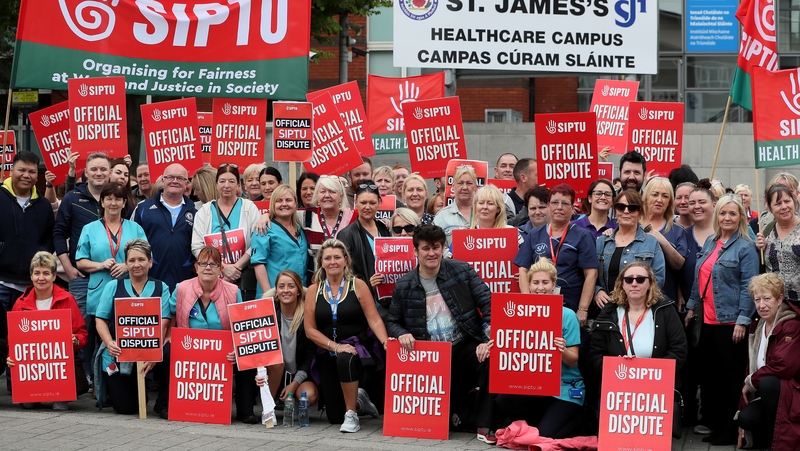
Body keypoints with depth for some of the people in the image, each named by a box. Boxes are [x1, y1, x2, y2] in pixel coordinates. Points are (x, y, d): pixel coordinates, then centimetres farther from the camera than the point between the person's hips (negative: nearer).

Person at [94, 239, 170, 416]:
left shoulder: (161, 288, 6)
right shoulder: (113, 286, 8)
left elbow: (163, 322, -6)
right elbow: (100, 320, 3)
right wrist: (109, 343, -18)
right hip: (118, 355, 0)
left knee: (169, 352, -34)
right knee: (125, 407, -7)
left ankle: (163, 404, -12)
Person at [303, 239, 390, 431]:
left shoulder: (358, 285, -4)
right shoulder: (314, 290, 1)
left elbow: (374, 320, -10)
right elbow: (310, 329, -2)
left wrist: (385, 341, -28)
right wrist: (335, 346, -16)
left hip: (357, 345, -3)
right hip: (327, 354, 3)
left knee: (345, 359, -41)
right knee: (334, 417, 2)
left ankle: (352, 415, -22)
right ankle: (356, 397, 39)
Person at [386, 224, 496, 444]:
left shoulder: (462, 271, -2)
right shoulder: (404, 286, 1)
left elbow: (488, 304, -6)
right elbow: (392, 321, 12)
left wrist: (488, 340, -19)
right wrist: (401, 334, -12)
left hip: (465, 346, -1)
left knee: (489, 358, -33)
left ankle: (485, 426, -20)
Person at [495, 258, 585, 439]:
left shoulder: (567, 315, -9)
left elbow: (573, 361, -9)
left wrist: (563, 351, -31)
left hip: (564, 388, -4)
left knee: (545, 434, -21)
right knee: (502, 402, -24)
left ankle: (578, 416, 12)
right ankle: (546, 418, 5)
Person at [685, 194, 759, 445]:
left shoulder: (746, 247, -9)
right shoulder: (710, 242, 11)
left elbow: (748, 287, -14)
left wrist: (743, 320, -19)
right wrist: (692, 306, 16)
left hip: (730, 321, -7)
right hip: (708, 320, 7)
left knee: (731, 374, 1)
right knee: (708, 371, 14)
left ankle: (730, 429, 7)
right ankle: (711, 419, 26)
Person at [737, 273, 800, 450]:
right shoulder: (757, 325, 9)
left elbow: (783, 366, -26)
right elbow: (752, 363, 15)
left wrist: (751, 381, -14)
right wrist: (748, 388, 0)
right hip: (767, 394, 6)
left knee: (767, 383, -35)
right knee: (746, 419, -22)